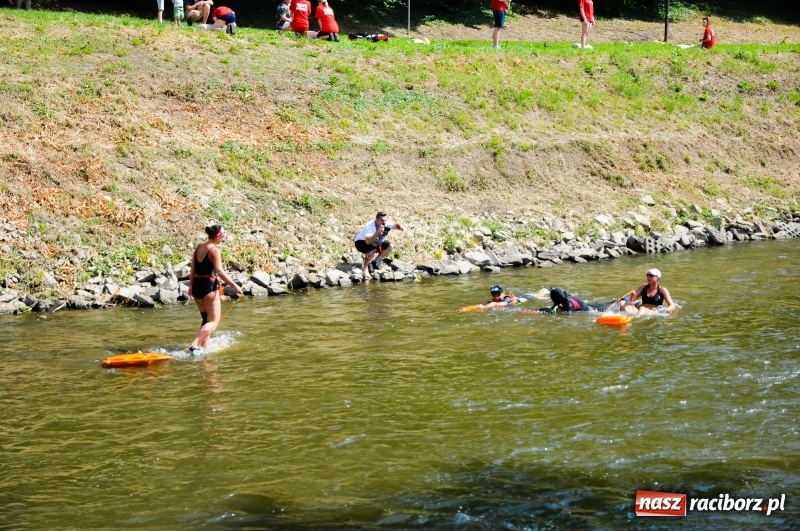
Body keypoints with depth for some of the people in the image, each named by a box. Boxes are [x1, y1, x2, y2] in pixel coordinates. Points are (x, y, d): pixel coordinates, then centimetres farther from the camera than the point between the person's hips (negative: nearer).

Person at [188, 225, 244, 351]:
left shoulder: (198, 248, 9)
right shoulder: (214, 250, -13)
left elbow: (193, 269, 12)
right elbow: (219, 271, -21)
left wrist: (191, 286, 18)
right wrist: (234, 285, -18)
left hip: (197, 286, 8)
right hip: (209, 286, -8)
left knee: (206, 319, 20)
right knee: (214, 321, -2)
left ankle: (205, 346, 18)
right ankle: (195, 344, -18)